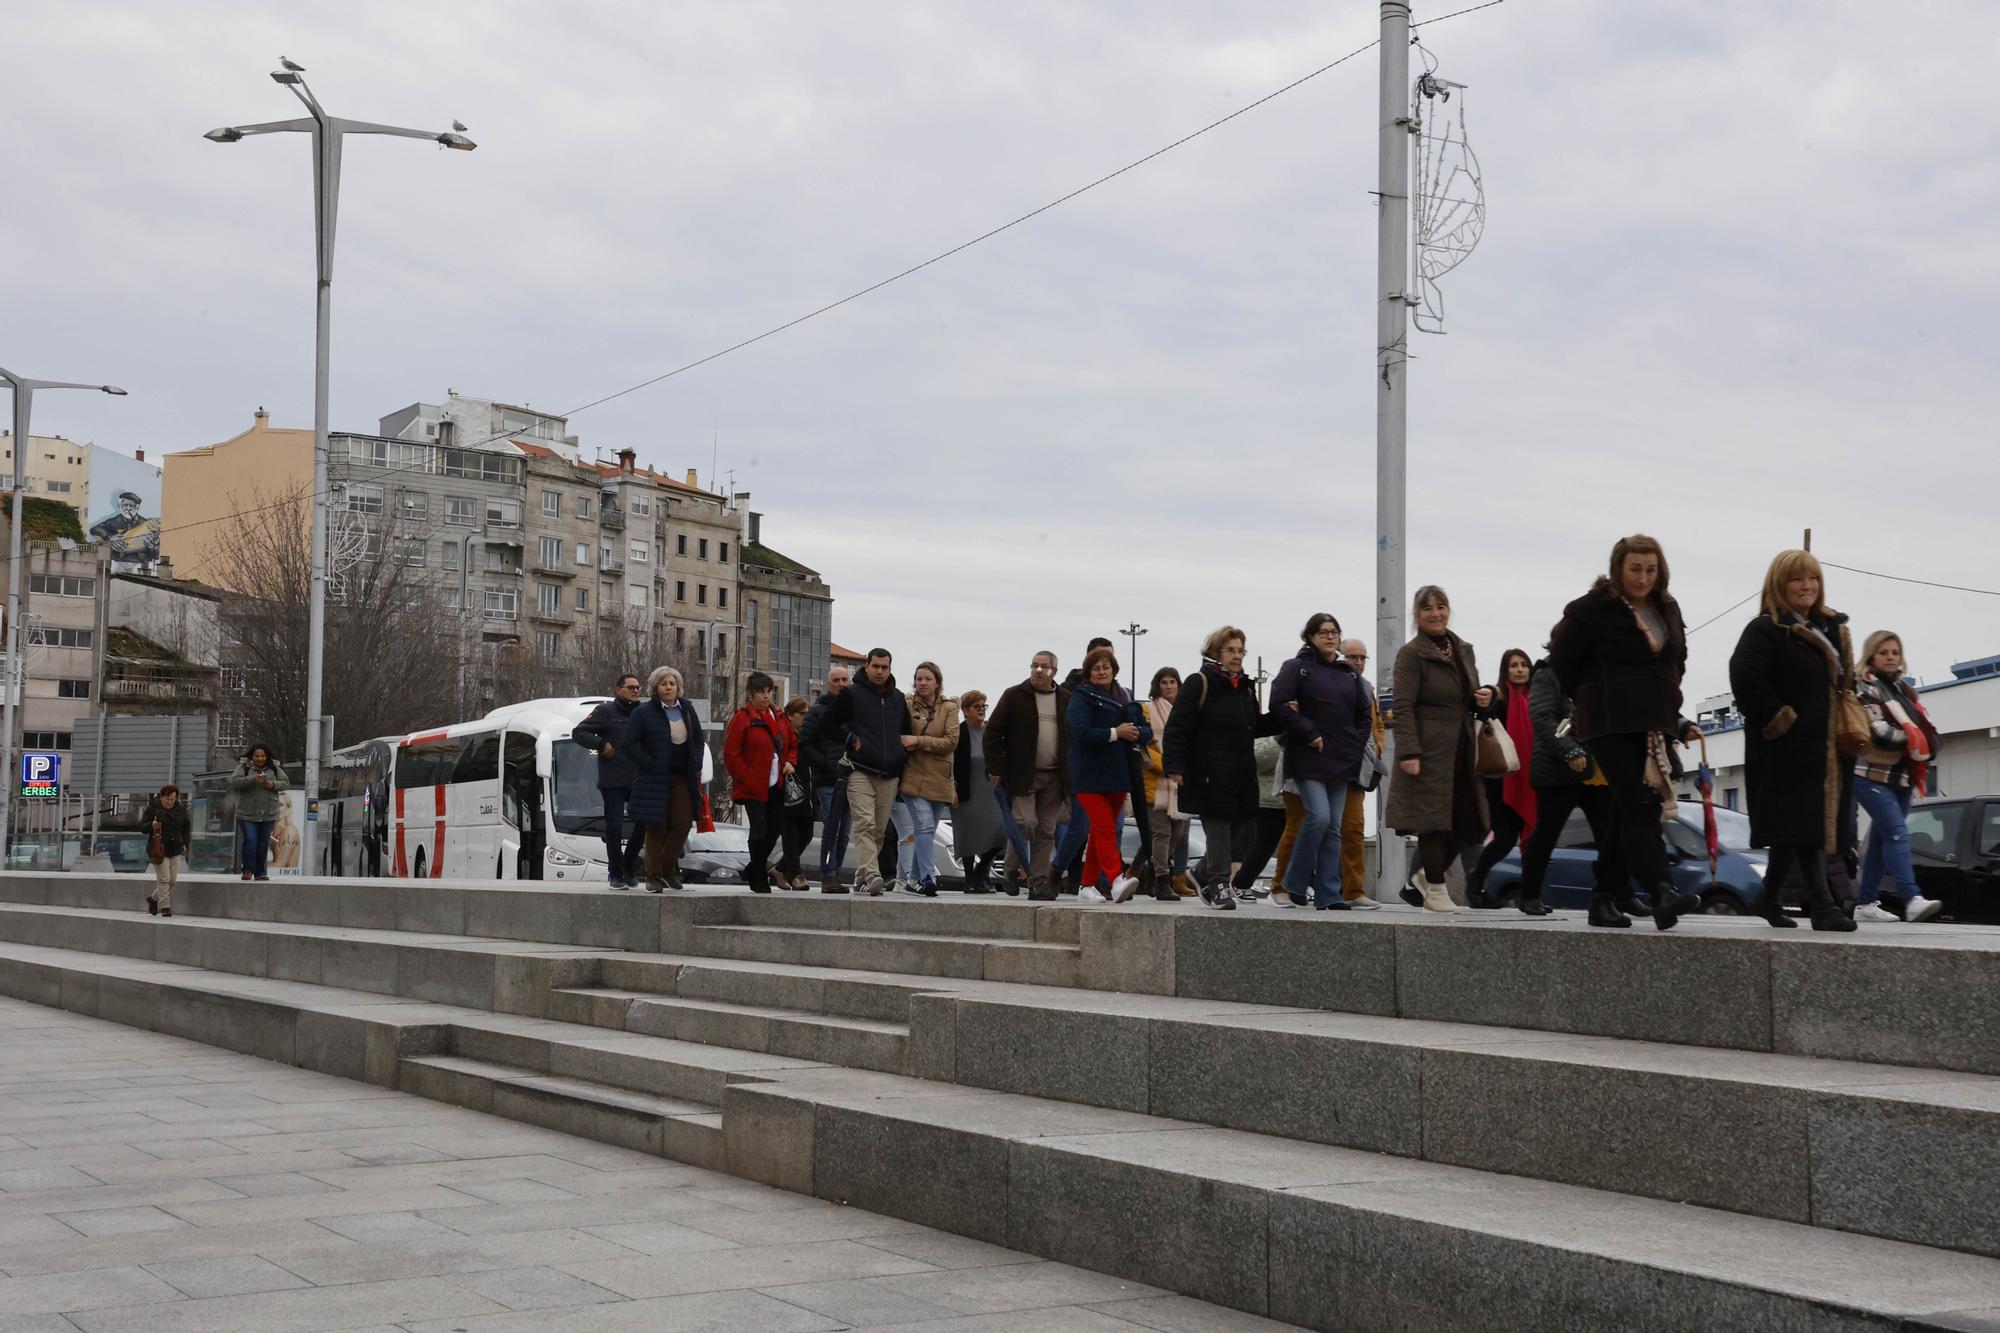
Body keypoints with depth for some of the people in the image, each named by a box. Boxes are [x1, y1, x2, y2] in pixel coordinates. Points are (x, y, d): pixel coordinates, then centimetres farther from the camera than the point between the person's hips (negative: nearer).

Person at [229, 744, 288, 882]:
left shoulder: (274, 768, 10)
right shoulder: (244, 767, 1)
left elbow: (286, 783, 8)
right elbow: (234, 781, -13)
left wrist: (273, 784, -12)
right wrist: (252, 779, -26)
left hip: (268, 814, 3)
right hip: (247, 814, -3)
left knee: (263, 844, 5)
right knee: (250, 840, -13)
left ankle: (260, 872, 14)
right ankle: (248, 870, 0)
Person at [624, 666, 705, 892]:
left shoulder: (687, 709, 9)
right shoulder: (643, 713, -6)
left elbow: (698, 739, 19)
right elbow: (630, 744, -8)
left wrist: (696, 767, 6)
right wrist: (650, 766, -13)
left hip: (682, 777, 4)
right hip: (655, 778, -4)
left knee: (683, 823, 0)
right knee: (656, 828, -1)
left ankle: (669, 868, 18)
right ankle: (654, 877, 6)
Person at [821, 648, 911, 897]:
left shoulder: (899, 699, 17)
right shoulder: (851, 694, 2)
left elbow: (906, 732, 29)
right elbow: (831, 723, 6)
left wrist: (902, 757, 17)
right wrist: (851, 740, -3)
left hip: (889, 776, 5)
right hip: (860, 772, -5)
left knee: (879, 830, 6)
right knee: (865, 824, -19)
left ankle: (862, 877, 15)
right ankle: (870, 874, -30)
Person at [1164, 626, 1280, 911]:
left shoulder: (1245, 688, 16)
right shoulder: (1198, 684, -6)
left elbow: (1256, 726, 26)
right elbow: (1177, 728, -10)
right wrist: (1174, 768, -18)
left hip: (1241, 775, 7)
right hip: (1209, 775, -7)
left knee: (1234, 828, 8)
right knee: (1218, 827, -5)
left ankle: (1202, 873, 26)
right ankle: (1219, 883, 5)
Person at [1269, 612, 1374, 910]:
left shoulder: (1350, 674, 17)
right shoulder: (1296, 668, 0)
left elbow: (1363, 714, 21)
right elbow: (1279, 706, -11)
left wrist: (1357, 746, 6)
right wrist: (1309, 734, -13)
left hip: (1341, 762, 6)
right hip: (1309, 759, -6)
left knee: (1334, 827, 4)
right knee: (1319, 816, -18)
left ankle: (1328, 894, 6)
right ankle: (1295, 883, -2)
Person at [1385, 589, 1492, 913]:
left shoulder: (1464, 651, 15)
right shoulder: (1411, 654, -7)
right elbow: (1403, 707, -14)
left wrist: (1483, 699, 3)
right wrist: (1408, 752, -22)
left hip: (1461, 750, 7)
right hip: (1430, 751, -7)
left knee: (1467, 820, 7)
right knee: (1434, 819, -5)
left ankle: (1424, 877, 24)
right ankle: (1435, 890, 6)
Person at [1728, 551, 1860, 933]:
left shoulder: (1832, 629, 19)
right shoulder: (1765, 630, -8)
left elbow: (1843, 682, 31)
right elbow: (1745, 676, -22)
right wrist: (1780, 720, -19)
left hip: (1827, 748, 8)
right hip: (1789, 749, -8)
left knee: (1794, 830, 11)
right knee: (1803, 826, -13)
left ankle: (1769, 897, 23)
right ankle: (1822, 905, -16)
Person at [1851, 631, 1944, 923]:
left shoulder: (1903, 690, 19)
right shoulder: (1865, 687, -5)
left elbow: (1922, 728, 18)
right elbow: (1877, 729, -16)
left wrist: (1924, 747, -2)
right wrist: (1911, 739, -11)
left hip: (1900, 776, 8)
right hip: (1871, 775, -8)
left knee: (1881, 840, 8)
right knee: (1896, 833, -20)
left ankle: (1865, 904, 13)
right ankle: (1913, 900, -31)